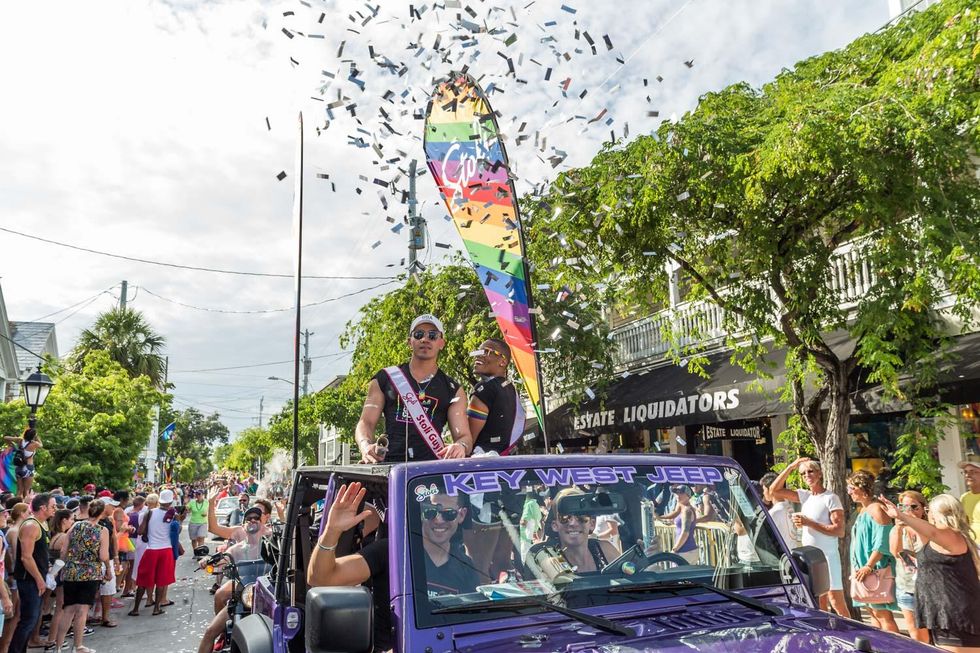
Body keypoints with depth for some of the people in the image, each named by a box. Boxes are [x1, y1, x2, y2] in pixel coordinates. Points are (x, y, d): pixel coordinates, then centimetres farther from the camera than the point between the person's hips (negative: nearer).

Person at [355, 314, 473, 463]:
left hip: (432, 466, 0)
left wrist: (461, 446, -15)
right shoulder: (385, 379, 16)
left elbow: (464, 435, 9)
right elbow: (366, 422, 12)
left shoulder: (453, 390, 16)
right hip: (389, 464, 0)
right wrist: (366, 446, -10)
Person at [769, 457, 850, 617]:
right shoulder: (804, 496, 10)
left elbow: (839, 531, -14)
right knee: (819, 604, 9)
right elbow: (774, 490, 7)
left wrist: (809, 523, -18)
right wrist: (791, 467, 2)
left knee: (836, 602, -5)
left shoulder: (831, 498, -8)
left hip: (827, 556, -6)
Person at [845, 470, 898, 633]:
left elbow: (882, 543, -19)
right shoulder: (864, 510, 17)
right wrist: (858, 567, 19)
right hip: (863, 570, 9)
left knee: (882, 613, -8)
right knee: (874, 612, 12)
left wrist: (868, 566, -23)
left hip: (876, 570, -9)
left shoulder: (876, 508, -12)